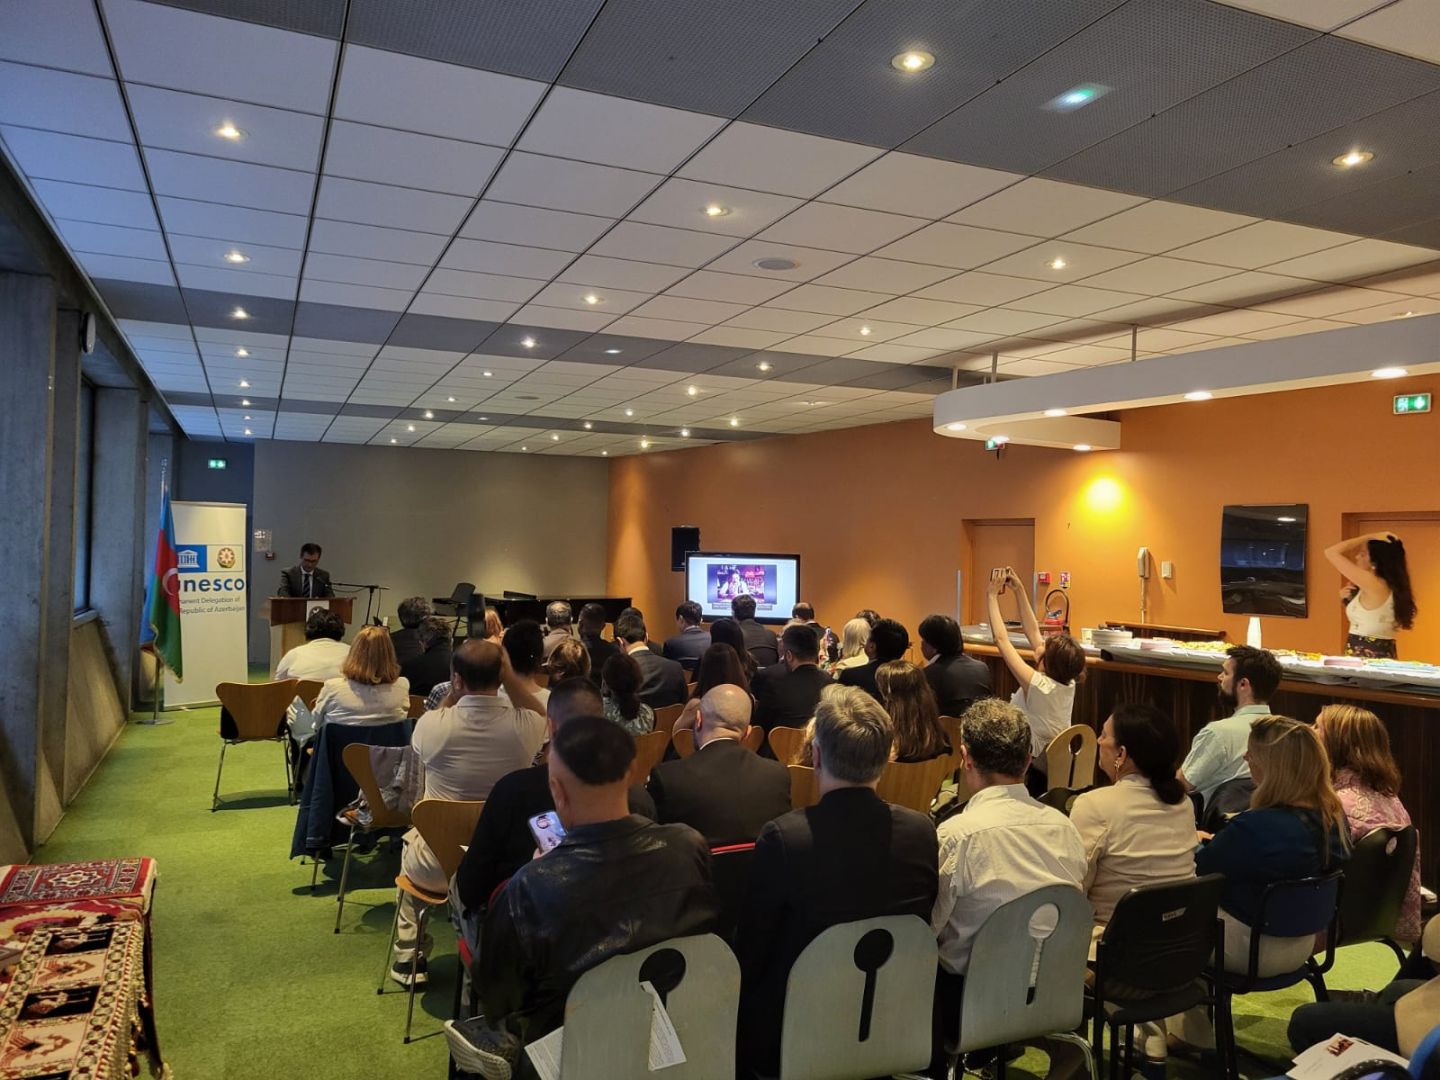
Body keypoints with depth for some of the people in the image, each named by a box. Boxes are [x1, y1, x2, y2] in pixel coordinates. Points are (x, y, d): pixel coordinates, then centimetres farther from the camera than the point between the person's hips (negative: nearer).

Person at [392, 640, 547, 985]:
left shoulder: (432, 725, -20)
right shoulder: (523, 726, -19)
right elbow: (544, 718, 8)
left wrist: (452, 694, -1)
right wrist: (509, 676, -4)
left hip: (439, 866, -1)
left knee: (410, 842, 35)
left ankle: (408, 959, 40)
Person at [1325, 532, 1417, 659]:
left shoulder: (1372, 583, -16)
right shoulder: (1392, 587, 11)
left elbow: (1331, 552, -15)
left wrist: (1369, 536, -7)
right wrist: (1350, 600, 9)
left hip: (1364, 658, -9)